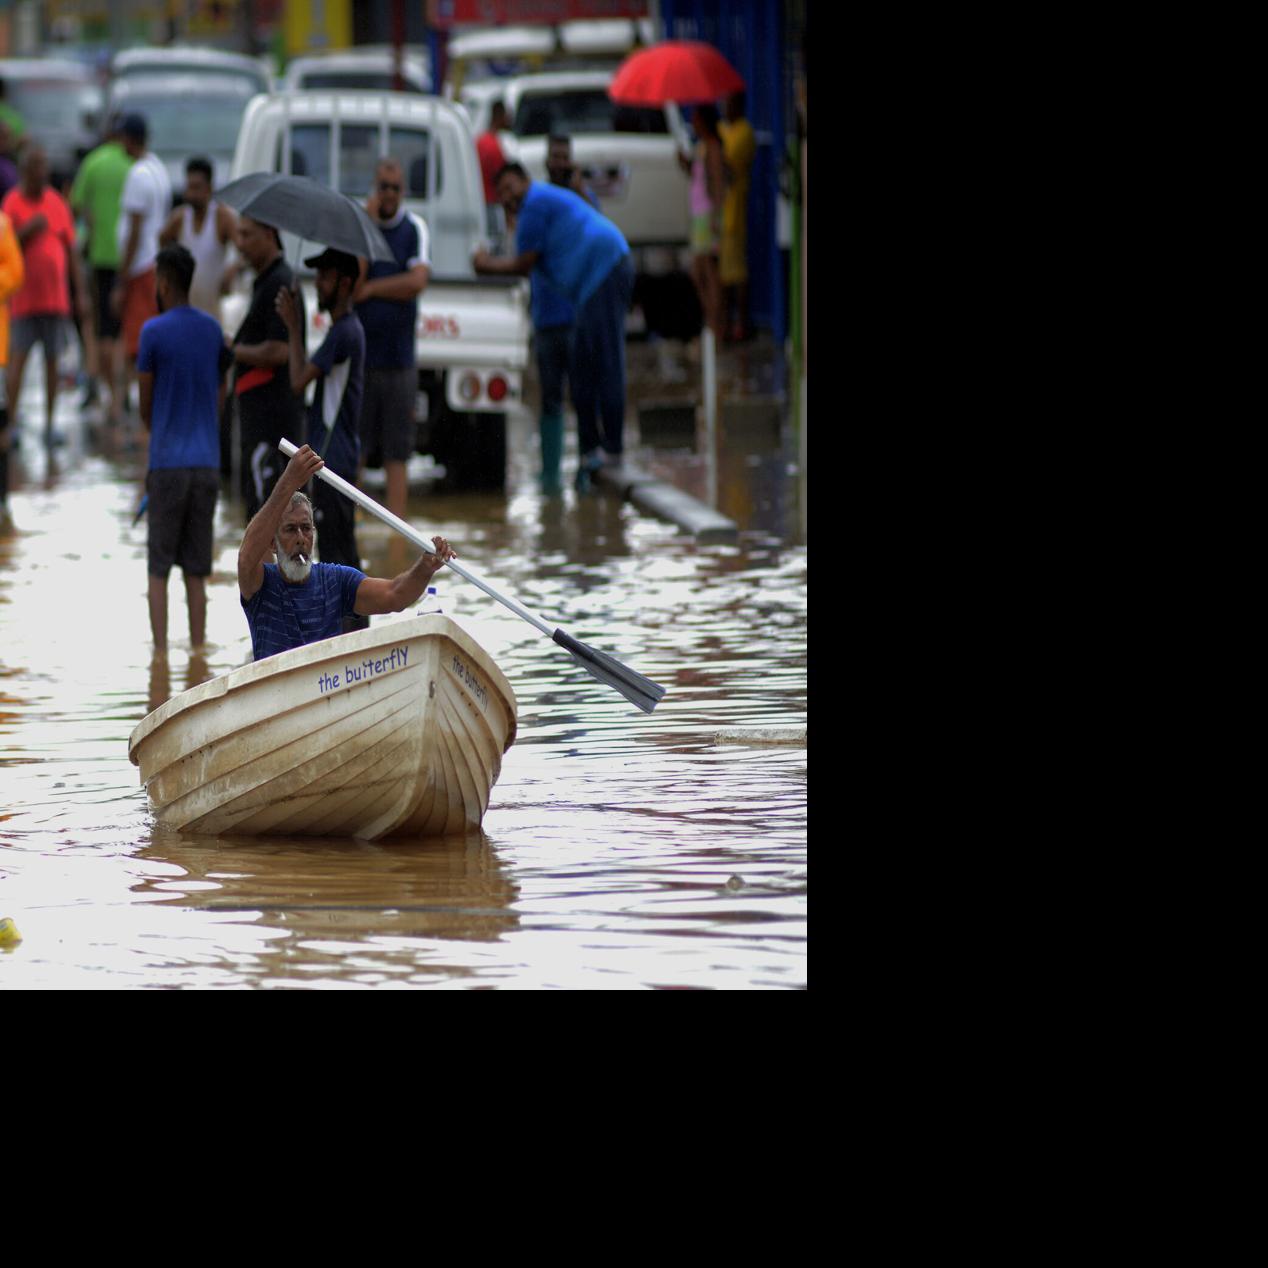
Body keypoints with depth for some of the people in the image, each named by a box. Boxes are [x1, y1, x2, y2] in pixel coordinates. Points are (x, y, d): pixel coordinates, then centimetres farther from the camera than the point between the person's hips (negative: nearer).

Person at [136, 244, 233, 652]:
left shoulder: (153, 332, -6)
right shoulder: (213, 331, 9)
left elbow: (145, 407, 1)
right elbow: (219, 399, 13)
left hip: (167, 463, -4)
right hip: (207, 463, 4)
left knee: (158, 569, 0)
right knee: (196, 571, 8)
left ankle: (160, 651, -5)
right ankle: (197, 649, 5)